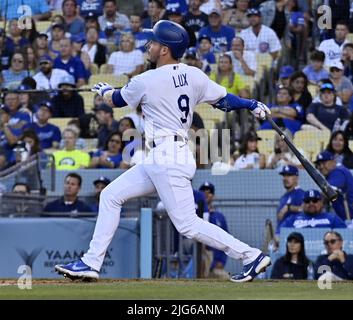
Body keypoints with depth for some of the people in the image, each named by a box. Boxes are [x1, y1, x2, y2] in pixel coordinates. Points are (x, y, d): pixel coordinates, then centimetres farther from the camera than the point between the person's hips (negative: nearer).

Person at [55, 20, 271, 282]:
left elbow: (115, 100, 8)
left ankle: (251, 256, -7)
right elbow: (224, 100, 3)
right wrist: (253, 105, 14)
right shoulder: (194, 76, 6)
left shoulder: (145, 81, -11)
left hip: (169, 161, -10)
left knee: (188, 225, -10)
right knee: (110, 195, 12)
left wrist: (104, 90, 29)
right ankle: (91, 263, 12)